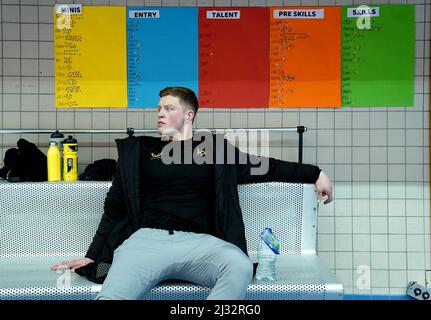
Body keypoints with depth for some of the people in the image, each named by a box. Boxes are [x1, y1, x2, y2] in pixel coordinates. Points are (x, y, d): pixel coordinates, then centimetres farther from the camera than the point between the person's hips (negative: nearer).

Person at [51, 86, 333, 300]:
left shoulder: (215, 148, 19)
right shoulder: (137, 150, 19)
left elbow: (262, 167, 25)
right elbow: (115, 208, 20)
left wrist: (314, 173, 22)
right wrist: (92, 256, 16)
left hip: (200, 242, 1)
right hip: (146, 239, 0)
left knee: (240, 267, -33)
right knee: (113, 295, -32)